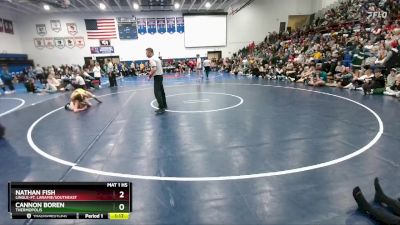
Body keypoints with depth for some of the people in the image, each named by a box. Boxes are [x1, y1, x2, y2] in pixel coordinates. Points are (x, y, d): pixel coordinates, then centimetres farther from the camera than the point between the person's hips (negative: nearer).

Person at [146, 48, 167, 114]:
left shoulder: (151, 59, -17)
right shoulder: (156, 58, 14)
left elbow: (154, 69, -29)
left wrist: (150, 75, -16)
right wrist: (151, 72, 17)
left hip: (157, 76, -10)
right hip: (160, 75, 10)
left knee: (157, 92, -10)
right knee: (161, 91, 17)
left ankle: (162, 108, -11)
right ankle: (164, 105, 27)